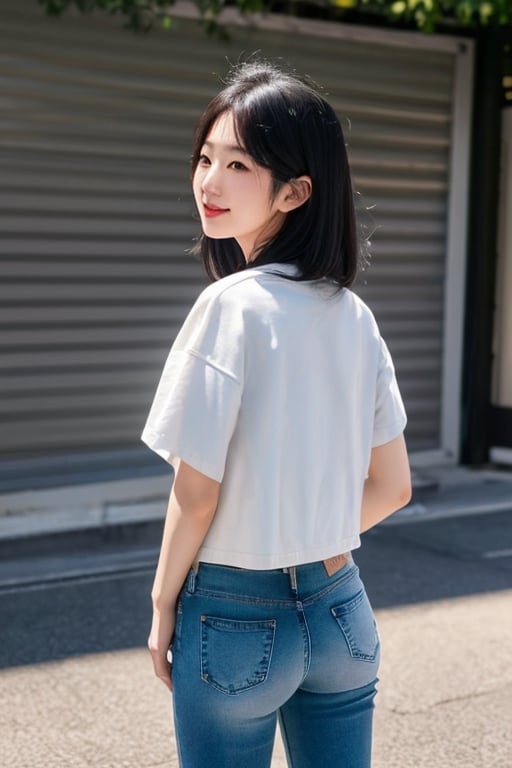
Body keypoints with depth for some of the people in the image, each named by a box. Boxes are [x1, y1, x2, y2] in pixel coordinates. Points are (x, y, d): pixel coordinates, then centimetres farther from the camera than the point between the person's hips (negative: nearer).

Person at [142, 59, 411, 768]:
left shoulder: (233, 305, -18)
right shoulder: (356, 315, 2)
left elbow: (196, 490, -15)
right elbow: (392, 487, 6)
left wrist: (163, 606, -2)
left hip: (237, 619, -6)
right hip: (343, 611, 6)